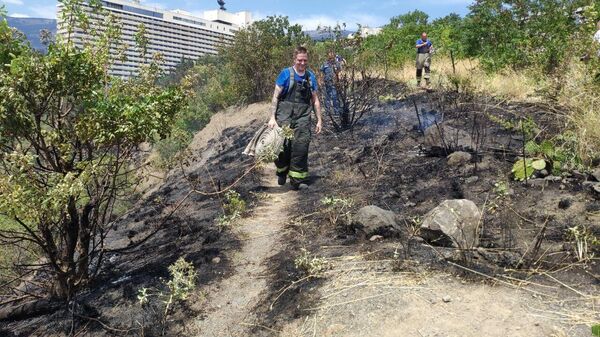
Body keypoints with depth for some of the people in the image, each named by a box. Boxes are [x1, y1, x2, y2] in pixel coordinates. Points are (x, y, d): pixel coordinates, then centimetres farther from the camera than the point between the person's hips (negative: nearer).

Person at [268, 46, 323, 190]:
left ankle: (297, 179, -2)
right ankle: (282, 172, 21)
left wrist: (319, 120, 13)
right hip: (285, 114, -3)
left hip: (303, 116, 3)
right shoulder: (286, 74, -1)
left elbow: (315, 100, 17)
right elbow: (276, 96, -1)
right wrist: (272, 117, -8)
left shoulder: (311, 77, 11)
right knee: (284, 145, -5)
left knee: (301, 145, -7)